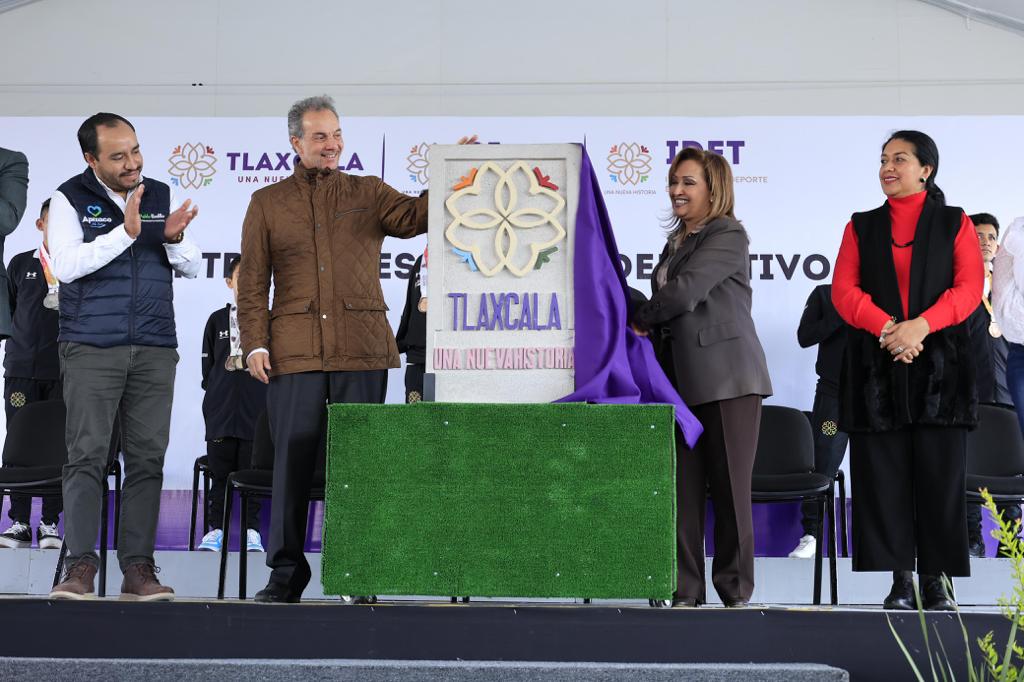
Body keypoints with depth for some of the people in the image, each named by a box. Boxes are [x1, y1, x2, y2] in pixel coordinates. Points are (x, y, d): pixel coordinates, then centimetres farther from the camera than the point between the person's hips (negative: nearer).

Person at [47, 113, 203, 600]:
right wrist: (125, 232, -18)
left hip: (154, 350, 3)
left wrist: (175, 239, -9)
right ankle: (80, 565, -3)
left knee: (148, 458, 1)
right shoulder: (70, 199, 1)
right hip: (91, 350, -3)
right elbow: (65, 265, -12)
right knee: (87, 455, -6)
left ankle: (138, 567, 5)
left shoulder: (162, 196, 11)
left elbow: (192, 267, 12)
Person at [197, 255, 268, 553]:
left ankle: (252, 529, 6)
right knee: (220, 469, 3)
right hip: (221, 406, 1)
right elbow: (208, 364, 12)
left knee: (252, 468, 0)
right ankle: (216, 528, 10)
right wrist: (213, 394, 4)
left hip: (257, 407, -1)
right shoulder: (217, 320, 10)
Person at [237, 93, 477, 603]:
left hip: (361, 350, 0)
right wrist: (254, 342, -1)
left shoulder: (368, 193, 13)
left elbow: (415, 216, -4)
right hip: (294, 351, 0)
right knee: (293, 460, 0)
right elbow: (252, 282, 9)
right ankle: (286, 572, 10)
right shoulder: (267, 203, 13)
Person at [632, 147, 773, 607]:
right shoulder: (677, 240, 20)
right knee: (683, 488, 3)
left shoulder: (729, 236, -5)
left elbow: (684, 291, -16)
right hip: (682, 379, 7)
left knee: (730, 488, -2)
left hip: (727, 378, -7)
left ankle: (735, 592, 6)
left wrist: (640, 318, -2)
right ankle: (687, 592, 8)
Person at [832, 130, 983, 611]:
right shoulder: (862, 226, 14)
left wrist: (921, 325, -17)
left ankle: (937, 580, 3)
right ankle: (900, 579, 3)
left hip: (940, 363, -1)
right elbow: (843, 289, 3)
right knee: (883, 476, -2)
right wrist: (887, 327, -14)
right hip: (877, 364, 2)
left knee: (940, 475, -3)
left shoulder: (955, 223, 9)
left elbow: (969, 287, -2)